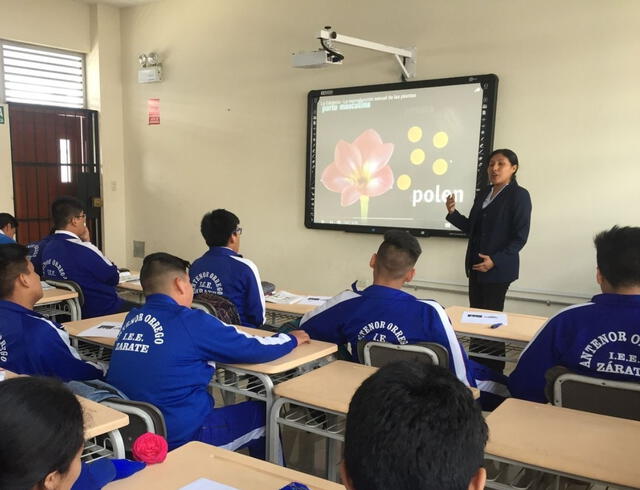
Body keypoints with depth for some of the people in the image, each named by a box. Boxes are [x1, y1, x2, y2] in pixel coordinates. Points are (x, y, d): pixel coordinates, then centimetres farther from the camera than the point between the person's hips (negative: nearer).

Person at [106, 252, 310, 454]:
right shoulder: (191, 321, -16)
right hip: (178, 438, -7)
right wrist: (292, 338, 8)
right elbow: (256, 349, -10)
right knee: (264, 415, 13)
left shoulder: (132, 317, 3)